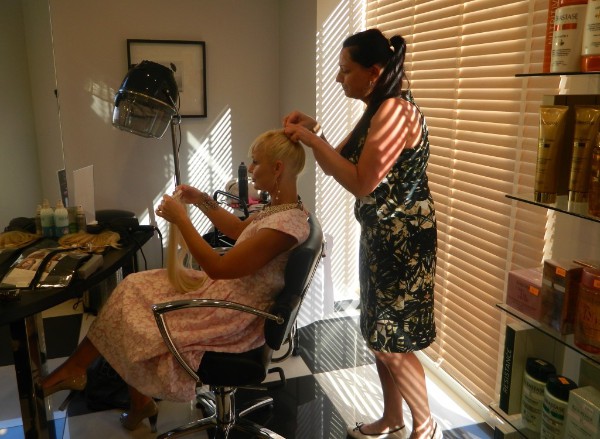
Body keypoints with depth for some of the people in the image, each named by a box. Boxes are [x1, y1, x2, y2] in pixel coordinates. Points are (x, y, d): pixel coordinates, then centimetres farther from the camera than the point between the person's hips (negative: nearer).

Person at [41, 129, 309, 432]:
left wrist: (180, 219, -19)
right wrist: (202, 201, 7)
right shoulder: (282, 207, 0)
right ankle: (76, 369, 15)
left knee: (138, 323, 5)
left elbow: (218, 268, -27)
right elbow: (239, 231, 19)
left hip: (235, 316, -9)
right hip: (228, 288, 9)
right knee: (135, 289, 6)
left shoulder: (286, 224, -30)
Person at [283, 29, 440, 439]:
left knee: (392, 342, 2)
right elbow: (337, 166, 14)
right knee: (380, 336, 17)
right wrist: (314, 132, -1)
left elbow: (361, 183, -24)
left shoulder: (395, 110, -19)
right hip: (380, 235, 10)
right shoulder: (376, 112, 12)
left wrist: (313, 140, -18)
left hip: (404, 240, -10)